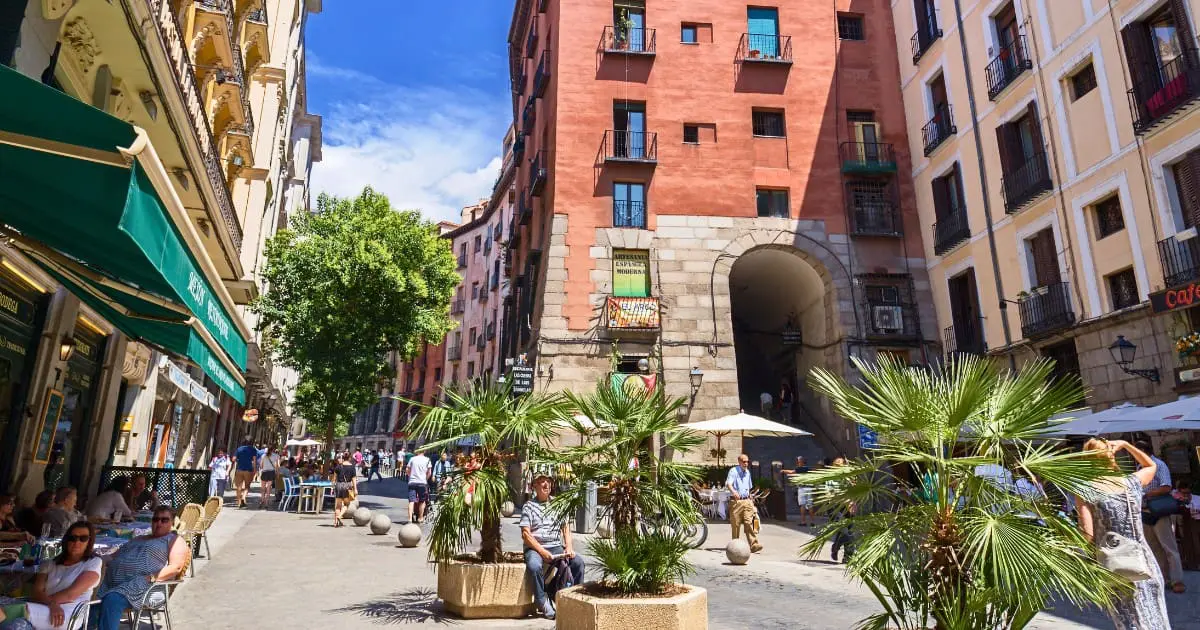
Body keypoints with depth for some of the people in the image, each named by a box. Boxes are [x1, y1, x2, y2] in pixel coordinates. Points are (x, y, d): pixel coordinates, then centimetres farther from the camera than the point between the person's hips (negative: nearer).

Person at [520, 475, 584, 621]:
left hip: (556, 547, 4)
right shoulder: (529, 506, 1)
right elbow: (525, 534, -6)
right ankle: (543, 602, -15)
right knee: (534, 566, -34)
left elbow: (565, 528, 14)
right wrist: (542, 551, -16)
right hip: (535, 547, -4)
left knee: (578, 561, -18)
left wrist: (569, 547, -3)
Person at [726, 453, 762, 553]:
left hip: (747, 501, 4)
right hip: (736, 501, -4)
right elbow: (728, 483, -22)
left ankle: (754, 545, -15)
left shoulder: (747, 472, 15)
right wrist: (733, 491, -40)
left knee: (750, 522, -8)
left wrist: (750, 497, 23)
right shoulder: (733, 471, -6)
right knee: (735, 524, 2)